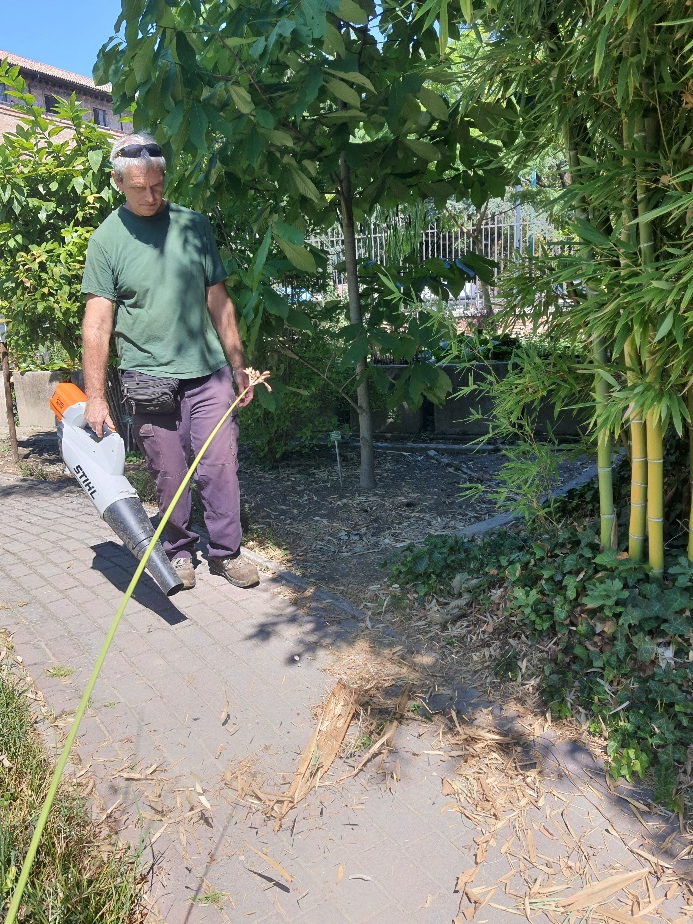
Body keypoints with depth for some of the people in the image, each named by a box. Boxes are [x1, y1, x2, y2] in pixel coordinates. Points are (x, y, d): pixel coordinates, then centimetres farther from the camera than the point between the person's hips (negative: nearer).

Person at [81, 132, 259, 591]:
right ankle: (180, 552, 23)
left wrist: (239, 367, 9)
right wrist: (96, 396, -8)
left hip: (208, 371, 2)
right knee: (169, 475, 5)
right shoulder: (107, 238, 0)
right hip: (149, 378, -2)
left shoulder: (194, 224, 8)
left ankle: (225, 551, 14)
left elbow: (218, 300, 11)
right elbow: (98, 321, -4)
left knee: (220, 466, 0)